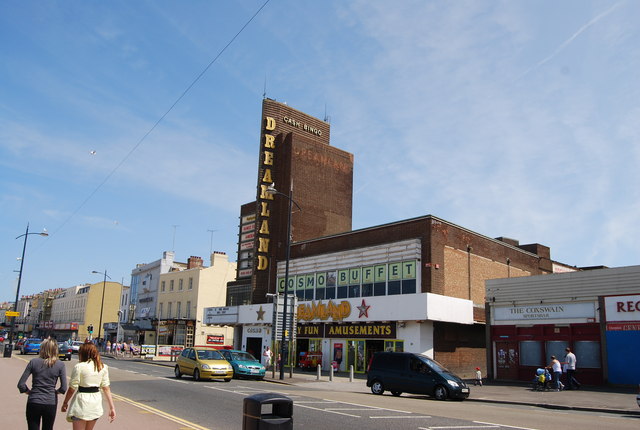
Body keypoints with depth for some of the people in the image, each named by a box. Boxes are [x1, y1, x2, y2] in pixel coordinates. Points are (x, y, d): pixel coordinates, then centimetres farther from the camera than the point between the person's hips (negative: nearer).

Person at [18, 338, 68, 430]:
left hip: (33, 402, 0)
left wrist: (29, 392, 11)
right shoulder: (60, 365, -5)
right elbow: (64, 388, -8)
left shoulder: (33, 362, -4)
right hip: (51, 403, 0)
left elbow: (21, 384, -6)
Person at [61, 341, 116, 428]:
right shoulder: (103, 367, 2)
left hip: (82, 403, -5)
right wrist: (112, 407, 2)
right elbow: (106, 388, 1)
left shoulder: (79, 367, -11)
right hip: (96, 403, 5)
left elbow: (72, 389, -10)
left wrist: (65, 403, 6)